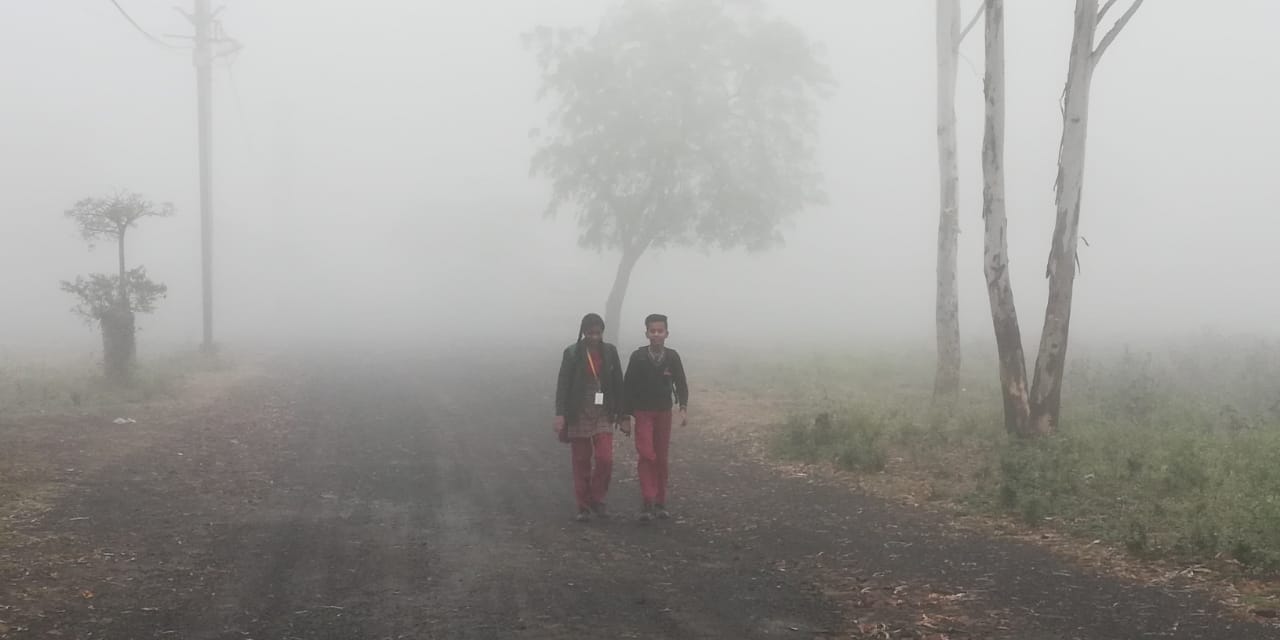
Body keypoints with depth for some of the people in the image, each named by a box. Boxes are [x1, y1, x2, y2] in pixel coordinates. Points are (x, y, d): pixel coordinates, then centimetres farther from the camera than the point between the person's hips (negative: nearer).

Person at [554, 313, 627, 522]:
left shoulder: (609, 351, 2)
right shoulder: (572, 353, -5)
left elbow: (617, 382, 7)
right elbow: (563, 384, -6)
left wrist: (619, 412, 7)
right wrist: (560, 414, -13)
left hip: (603, 414, 2)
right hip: (578, 414, -2)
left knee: (605, 459, -9)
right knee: (581, 462, 4)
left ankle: (597, 500, 11)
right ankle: (584, 506, 14)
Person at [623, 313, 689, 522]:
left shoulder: (672, 357, -4)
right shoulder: (638, 357, -8)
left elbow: (681, 384, 1)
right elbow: (628, 386, -3)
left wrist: (683, 408, -12)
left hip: (664, 412, 2)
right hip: (643, 413, -2)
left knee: (662, 458, 7)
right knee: (646, 456, -12)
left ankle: (660, 503, 15)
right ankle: (648, 503, -13)